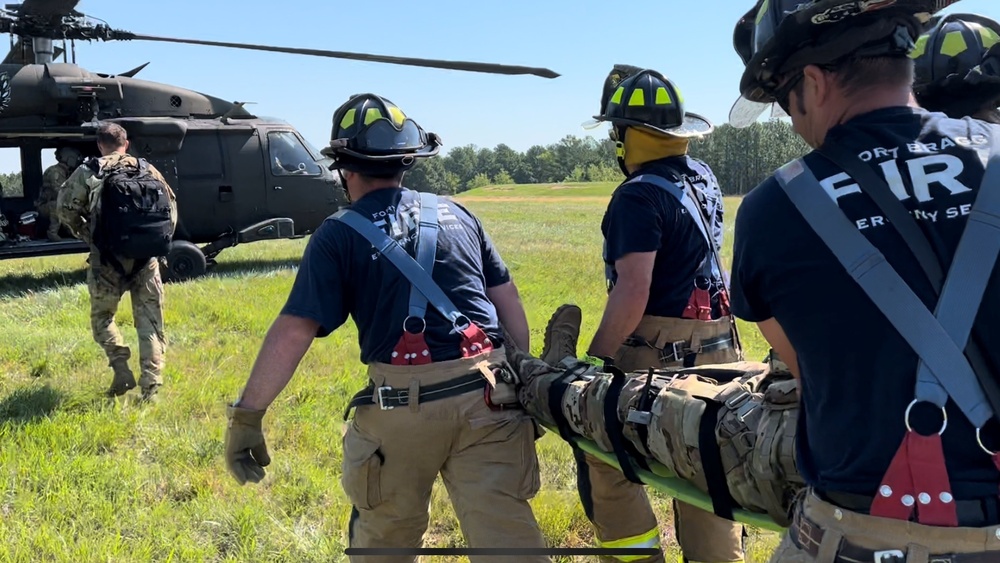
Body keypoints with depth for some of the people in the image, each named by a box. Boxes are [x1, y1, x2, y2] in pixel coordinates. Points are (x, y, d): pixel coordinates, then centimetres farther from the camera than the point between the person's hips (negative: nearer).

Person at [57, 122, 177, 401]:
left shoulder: (88, 172, 3)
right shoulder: (147, 169, 10)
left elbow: (65, 209, 2)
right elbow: (171, 208, 11)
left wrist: (86, 235, 15)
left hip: (108, 258, -2)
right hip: (145, 257, 2)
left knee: (102, 316, 17)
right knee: (149, 321, 7)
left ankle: (122, 370, 2)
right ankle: (151, 386, 2)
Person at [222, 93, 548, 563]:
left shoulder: (340, 234, 0)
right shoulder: (456, 214, 13)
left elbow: (293, 330, -7)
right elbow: (508, 300, 14)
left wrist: (246, 416, -3)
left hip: (403, 404, -3)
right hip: (487, 395, 3)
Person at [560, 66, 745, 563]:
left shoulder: (639, 196, -16)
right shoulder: (703, 179, 10)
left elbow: (633, 291, -23)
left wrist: (590, 365, -20)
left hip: (659, 354, -8)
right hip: (715, 348, 9)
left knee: (606, 460, 5)